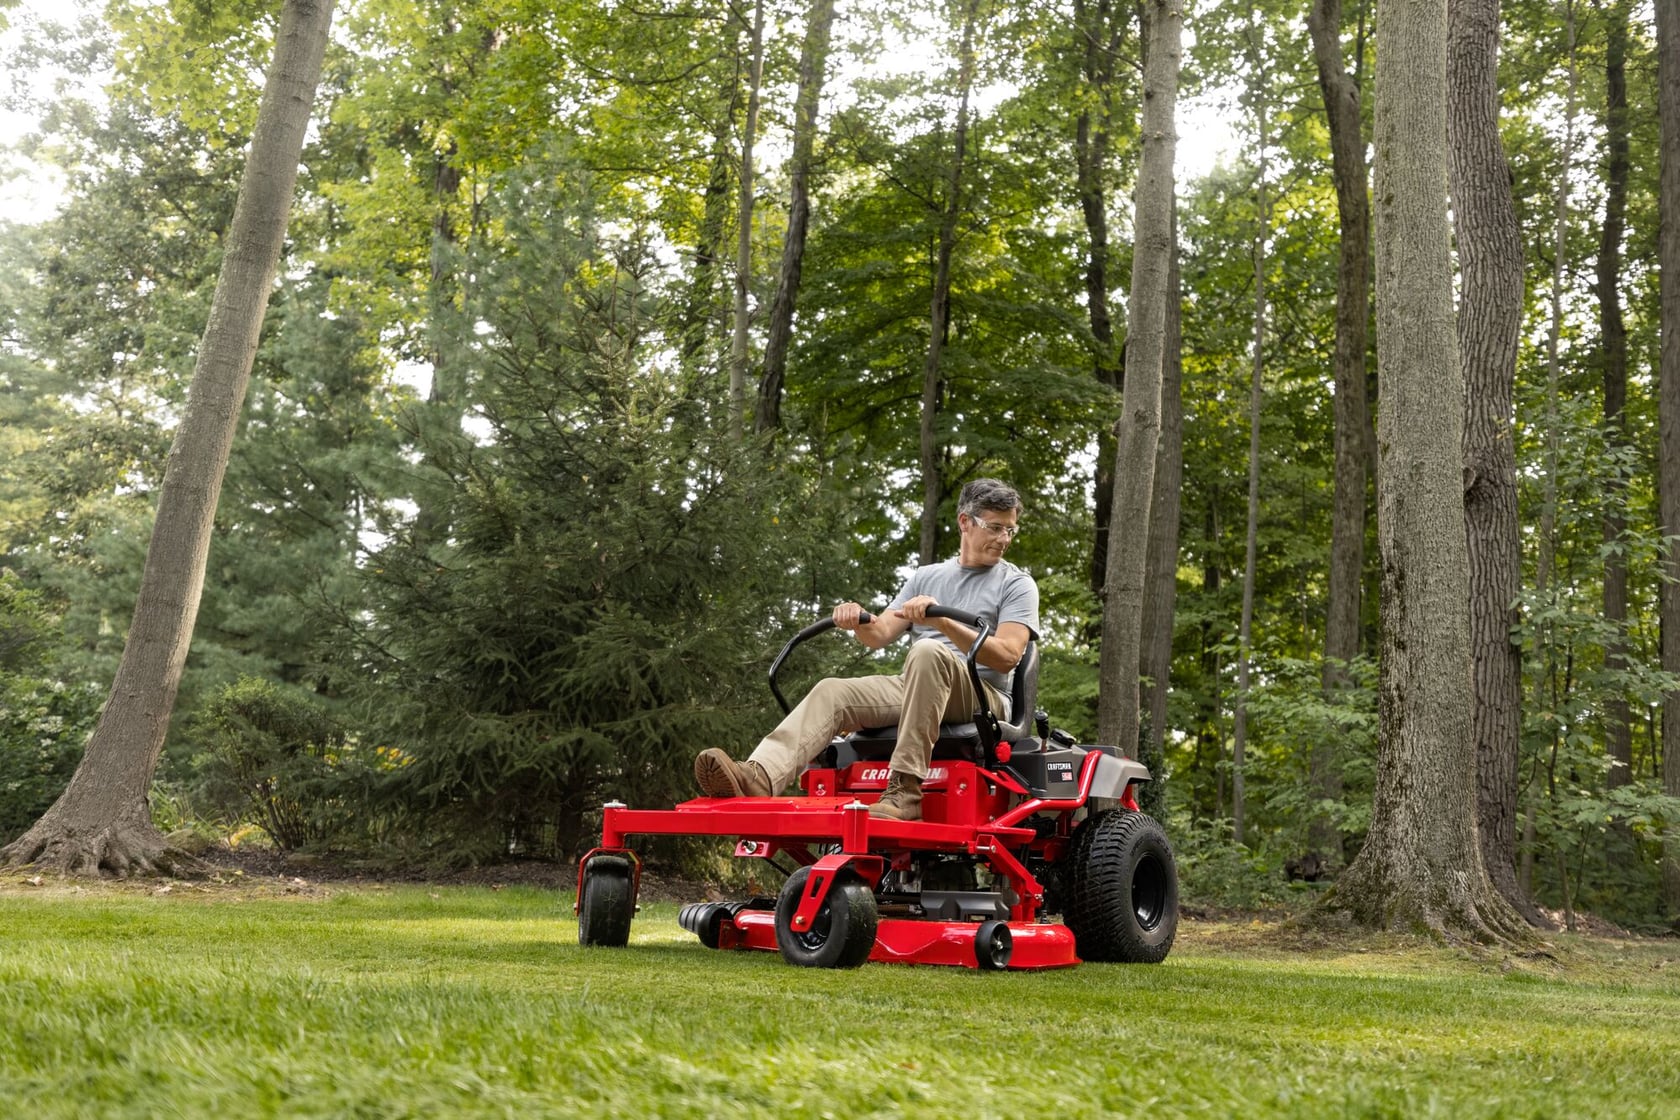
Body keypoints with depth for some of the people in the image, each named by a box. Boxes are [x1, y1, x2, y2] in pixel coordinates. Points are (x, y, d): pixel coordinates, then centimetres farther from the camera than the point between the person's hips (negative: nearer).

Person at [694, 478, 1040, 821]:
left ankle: (905, 792, -42)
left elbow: (1007, 656, -8)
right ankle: (758, 777, -44)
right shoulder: (925, 577, 22)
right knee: (832, 691, -20)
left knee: (928, 650, -35)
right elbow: (880, 635, 13)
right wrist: (859, 622, -12)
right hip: (913, 689, 5)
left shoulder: (1017, 584, 8)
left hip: (983, 696, -4)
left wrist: (943, 621, -22)